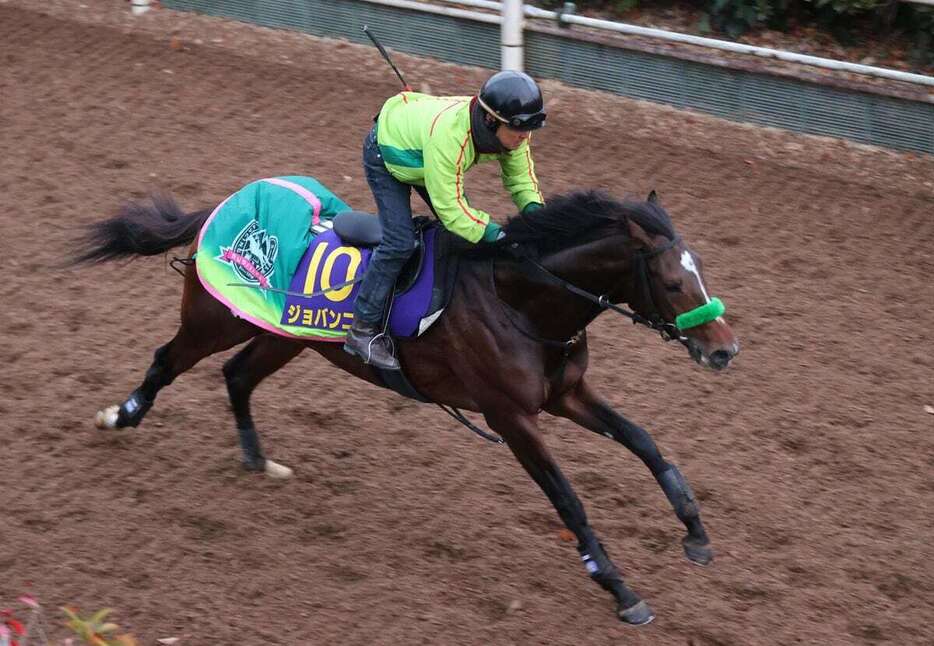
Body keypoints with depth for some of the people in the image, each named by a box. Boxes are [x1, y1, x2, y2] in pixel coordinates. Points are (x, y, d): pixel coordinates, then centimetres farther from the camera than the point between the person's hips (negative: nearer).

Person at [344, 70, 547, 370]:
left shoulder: (511, 131, -26)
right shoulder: (448, 136, -47)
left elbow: (521, 177, -11)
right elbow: (450, 208, -40)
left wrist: (533, 210, -31)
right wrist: (496, 235, -46)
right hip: (385, 155, -8)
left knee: (471, 225, 2)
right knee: (400, 242, -19)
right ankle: (363, 331, -10)